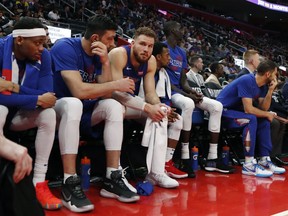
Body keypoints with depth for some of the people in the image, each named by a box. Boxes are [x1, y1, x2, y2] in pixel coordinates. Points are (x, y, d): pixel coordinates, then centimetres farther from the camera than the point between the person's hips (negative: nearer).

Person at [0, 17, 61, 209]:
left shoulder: (43, 56, -11)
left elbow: (46, 96, -17)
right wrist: (37, 100, -31)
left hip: (20, 114, 4)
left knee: (49, 113, -24)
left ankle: (39, 183, -21)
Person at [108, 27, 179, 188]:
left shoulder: (151, 61, -3)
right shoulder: (118, 54, -23)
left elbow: (150, 92, -3)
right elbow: (116, 92, -29)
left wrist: (157, 104, -28)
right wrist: (146, 107, -34)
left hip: (130, 101, 7)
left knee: (160, 112, -12)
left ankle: (155, 171, -16)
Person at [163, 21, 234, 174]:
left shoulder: (182, 52, 20)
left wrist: (193, 92, -5)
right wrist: (186, 94, -19)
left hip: (181, 90, 9)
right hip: (168, 92, -9)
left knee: (217, 106, -5)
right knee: (188, 104, -40)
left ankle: (212, 159, -8)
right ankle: (185, 157, -31)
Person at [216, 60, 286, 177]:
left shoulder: (262, 85, 6)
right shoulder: (247, 80, -22)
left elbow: (263, 108, 1)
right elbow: (248, 109, -26)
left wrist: (270, 90, -9)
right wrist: (267, 114, -12)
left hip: (235, 110, 10)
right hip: (223, 110, -10)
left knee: (264, 121, 1)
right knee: (251, 119, -30)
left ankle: (264, 160, 3)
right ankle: (249, 165, -27)